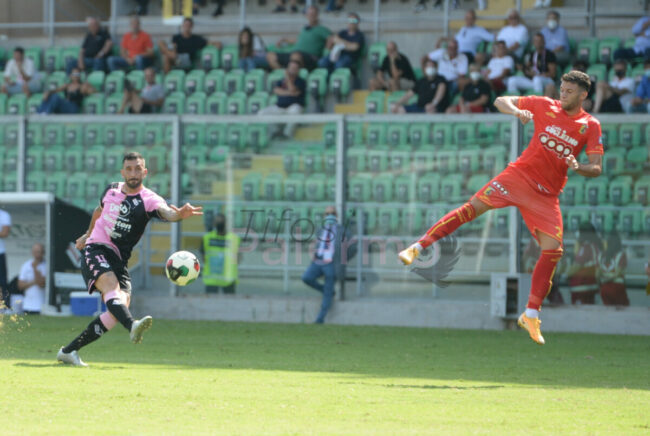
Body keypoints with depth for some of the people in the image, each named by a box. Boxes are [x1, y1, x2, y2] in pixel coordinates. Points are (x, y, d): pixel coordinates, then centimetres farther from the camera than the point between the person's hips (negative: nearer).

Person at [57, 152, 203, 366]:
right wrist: (88, 234, 43)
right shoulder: (112, 190, 7)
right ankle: (132, 325, -59)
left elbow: (166, 212, -28)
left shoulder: (148, 200, -4)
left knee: (122, 304, -17)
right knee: (111, 285, -29)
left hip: (119, 259, 0)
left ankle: (69, 351, -8)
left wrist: (179, 214, -51)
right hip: (95, 250, 0)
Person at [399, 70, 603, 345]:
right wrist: (516, 111, -15)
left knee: (553, 249, -8)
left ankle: (531, 315, 2)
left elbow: (596, 168, -1)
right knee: (475, 206, -19)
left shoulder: (591, 126, 1)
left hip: (547, 194, 1)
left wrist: (578, 168, -23)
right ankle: (418, 247, -15)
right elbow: (501, 102, 7)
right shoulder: (546, 106, 2)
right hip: (520, 174, -1)